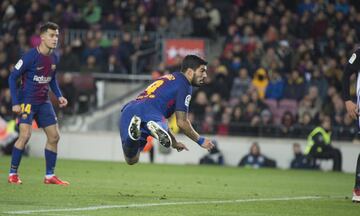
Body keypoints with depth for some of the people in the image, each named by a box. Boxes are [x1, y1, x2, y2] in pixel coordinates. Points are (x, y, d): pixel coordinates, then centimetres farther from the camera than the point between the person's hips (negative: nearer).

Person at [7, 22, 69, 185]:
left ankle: (50, 176, 15)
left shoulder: (54, 58, 4)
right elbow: (12, 77, -13)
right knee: (25, 135, -18)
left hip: (44, 102, 7)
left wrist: (59, 96, 5)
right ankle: (12, 174, -5)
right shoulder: (30, 56, -17)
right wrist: (15, 103, -17)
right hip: (27, 101, -7)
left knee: (54, 136, 4)